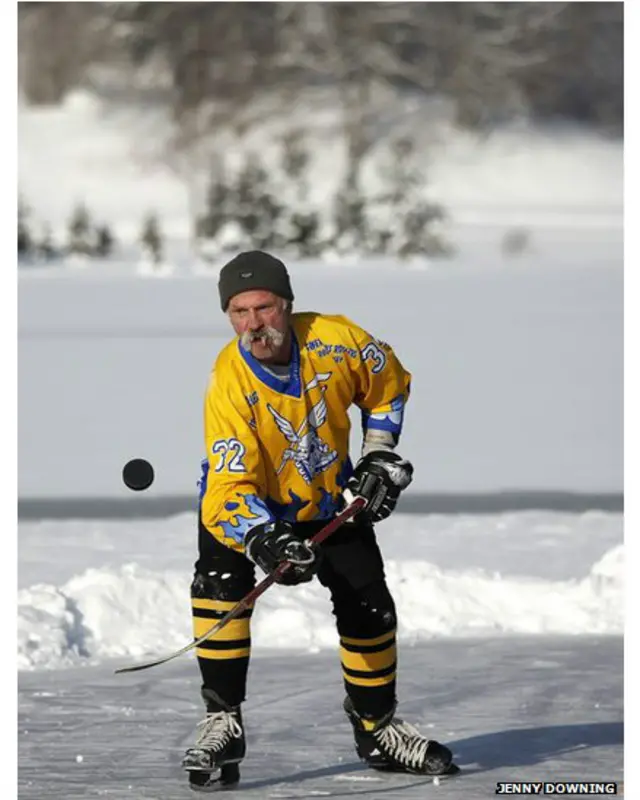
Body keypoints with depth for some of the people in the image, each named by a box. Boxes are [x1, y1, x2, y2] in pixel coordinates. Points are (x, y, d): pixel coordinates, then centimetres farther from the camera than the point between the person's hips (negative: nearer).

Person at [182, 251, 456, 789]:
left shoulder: (337, 341, -25)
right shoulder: (229, 385, -33)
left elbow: (388, 385, -1)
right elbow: (231, 487, -39)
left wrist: (380, 456, -4)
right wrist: (263, 541, -56)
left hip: (327, 497, 3)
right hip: (252, 501, -3)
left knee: (368, 606, 3)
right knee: (220, 581, -27)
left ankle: (378, 729, 24)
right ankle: (222, 723, -19)